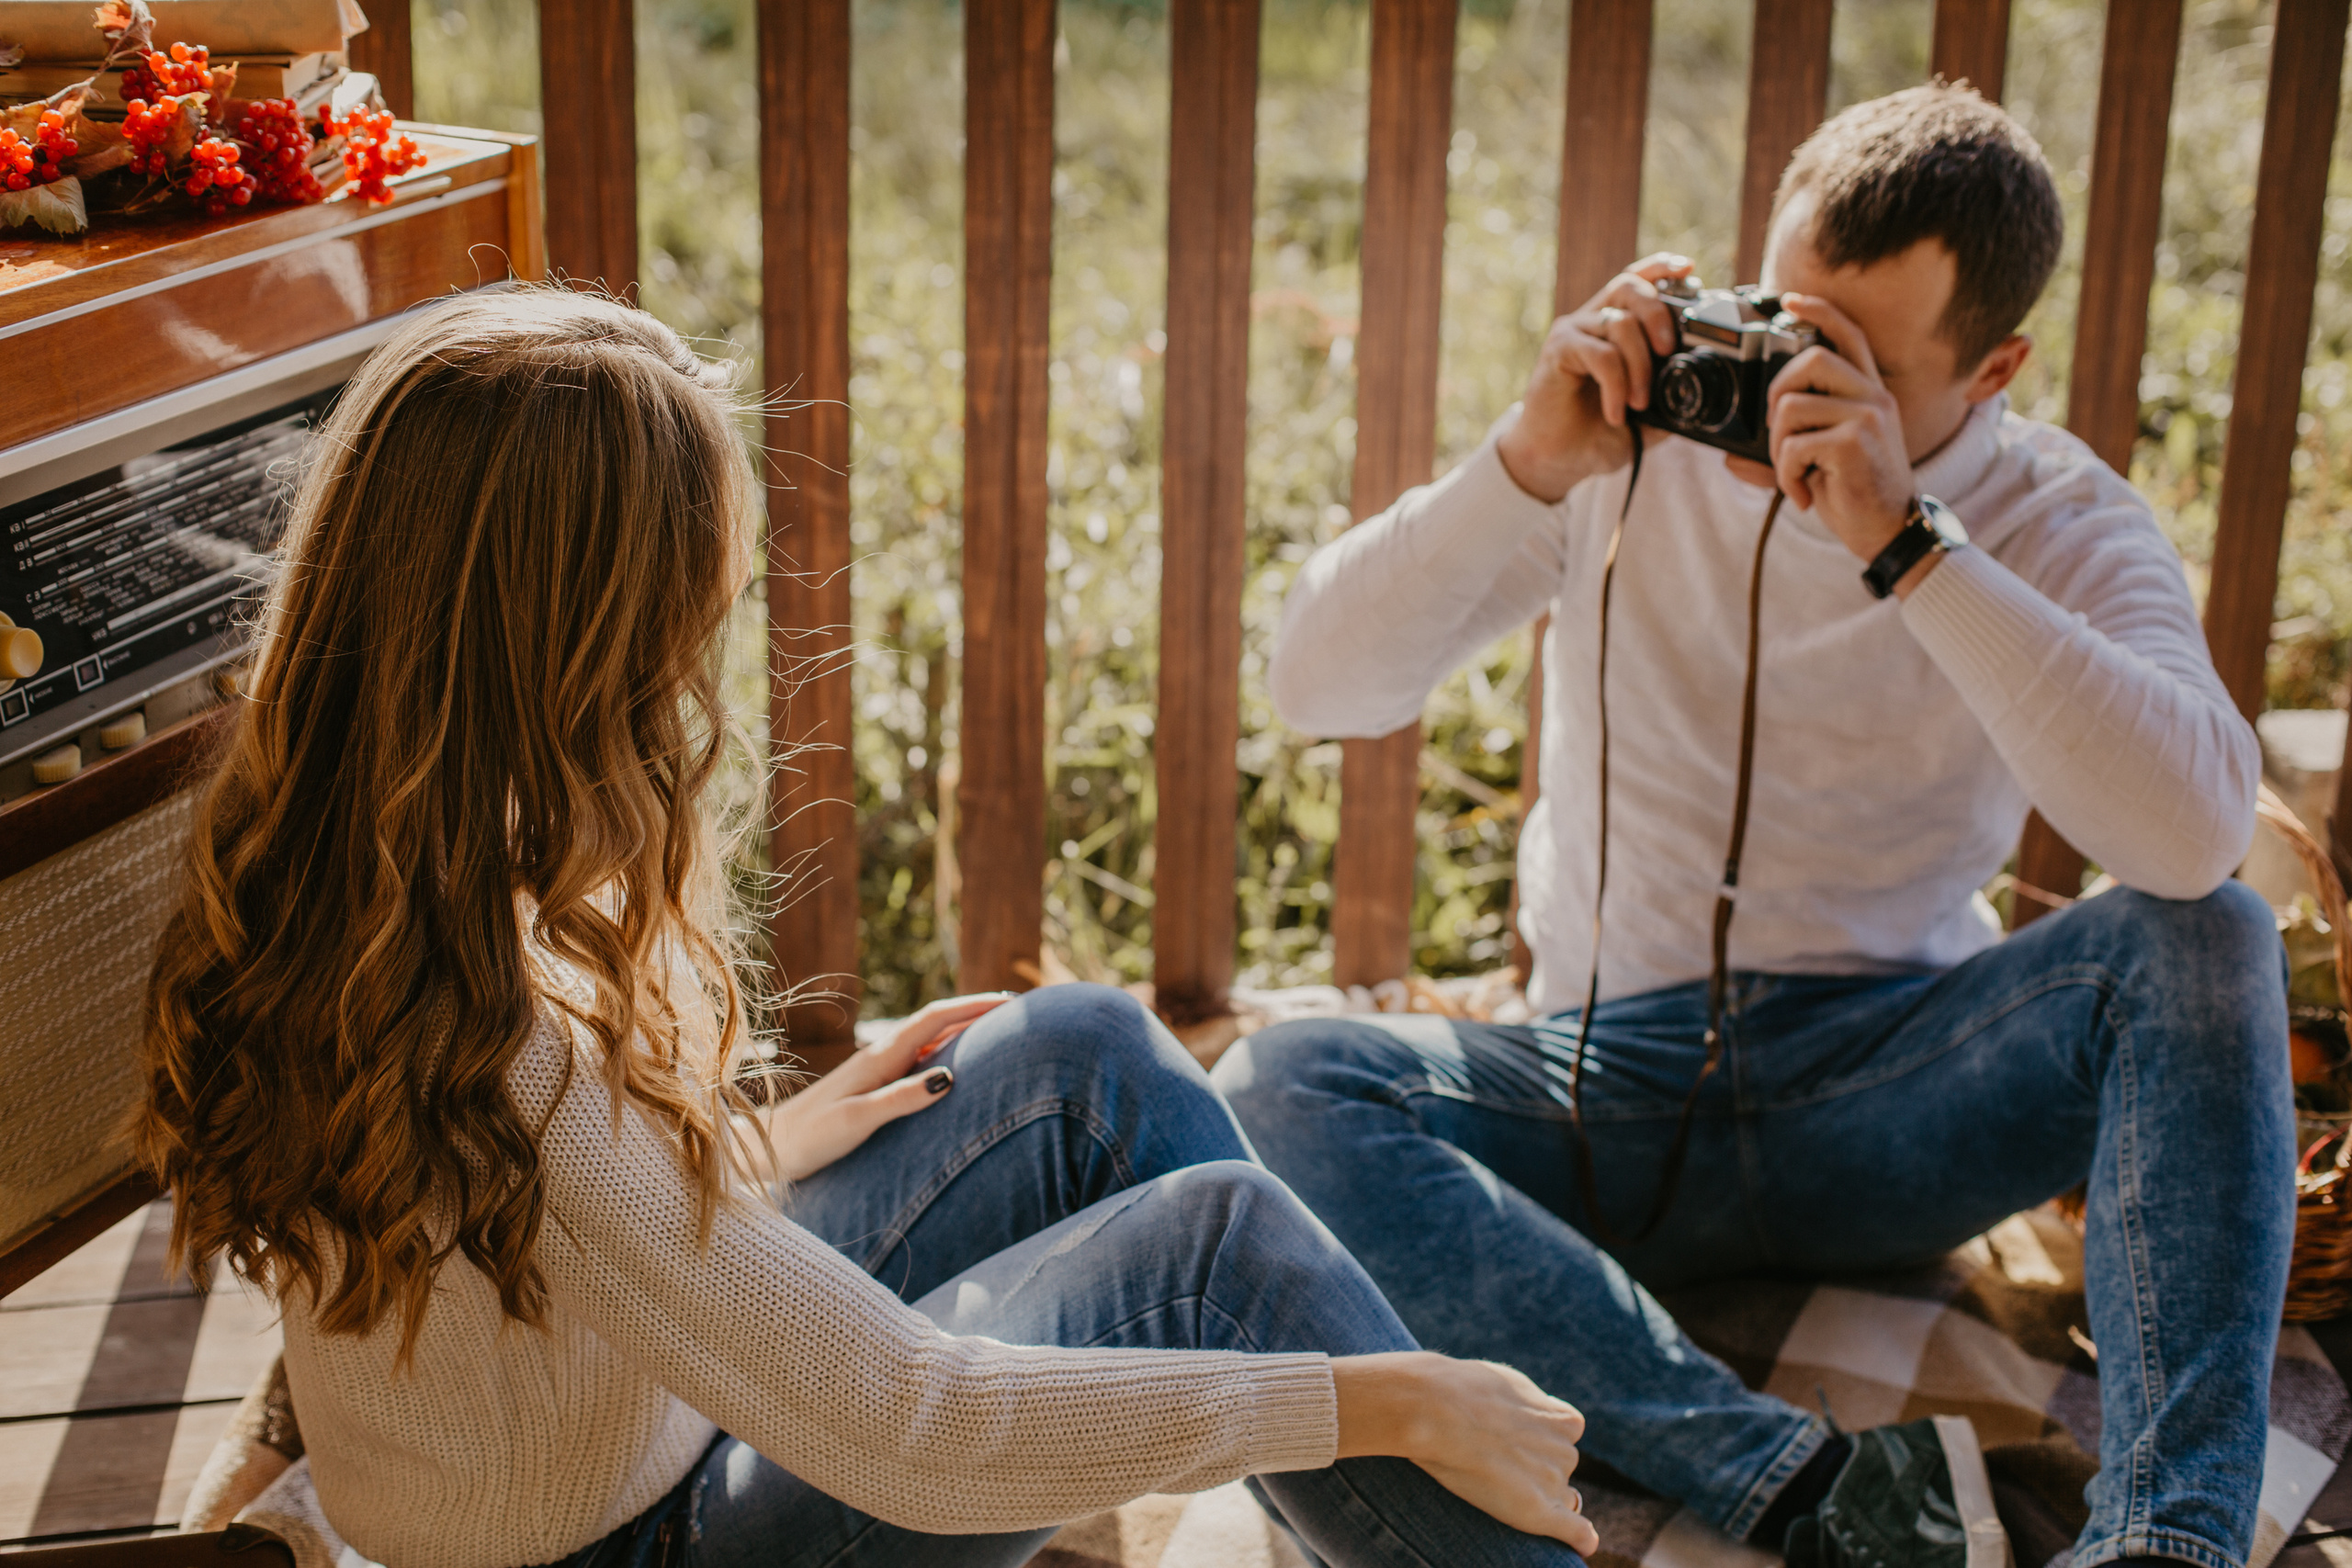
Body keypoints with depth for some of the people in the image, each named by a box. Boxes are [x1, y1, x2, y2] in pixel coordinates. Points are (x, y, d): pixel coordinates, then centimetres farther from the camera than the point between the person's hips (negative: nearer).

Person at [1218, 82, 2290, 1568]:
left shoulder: (2061, 525, -4)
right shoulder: (1638, 444, -1)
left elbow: (2197, 834, -25)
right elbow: (1323, 689, -6)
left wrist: (1903, 541, -28)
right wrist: (1531, 462, -20)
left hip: (1889, 1100, -1)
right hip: (1618, 1091, 1)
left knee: (2206, 940, -27)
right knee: (1277, 1094, -27)